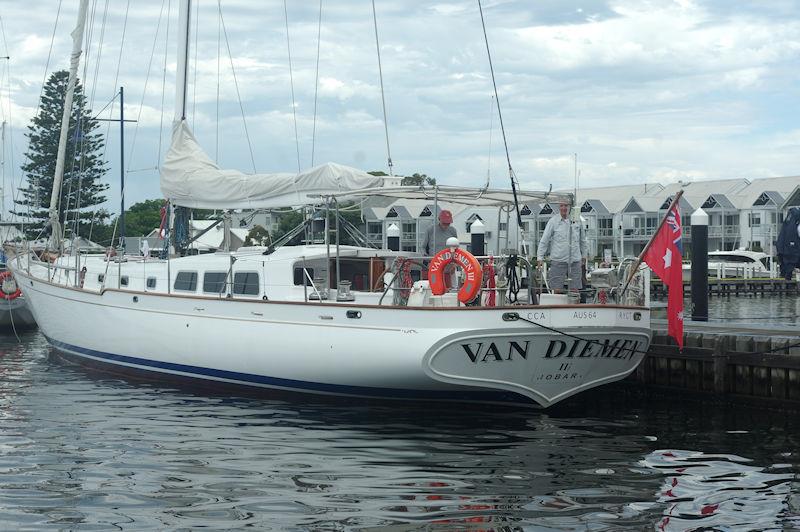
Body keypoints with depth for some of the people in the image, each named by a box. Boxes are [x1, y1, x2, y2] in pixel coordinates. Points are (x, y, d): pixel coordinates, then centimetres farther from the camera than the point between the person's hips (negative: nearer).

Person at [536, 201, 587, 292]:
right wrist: (540, 257, -8)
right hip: (558, 261, -2)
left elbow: (582, 240, 17)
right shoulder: (553, 221, -2)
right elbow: (544, 240, -2)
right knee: (557, 289, -2)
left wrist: (584, 255, 20)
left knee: (575, 289, 4)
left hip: (575, 260, 2)